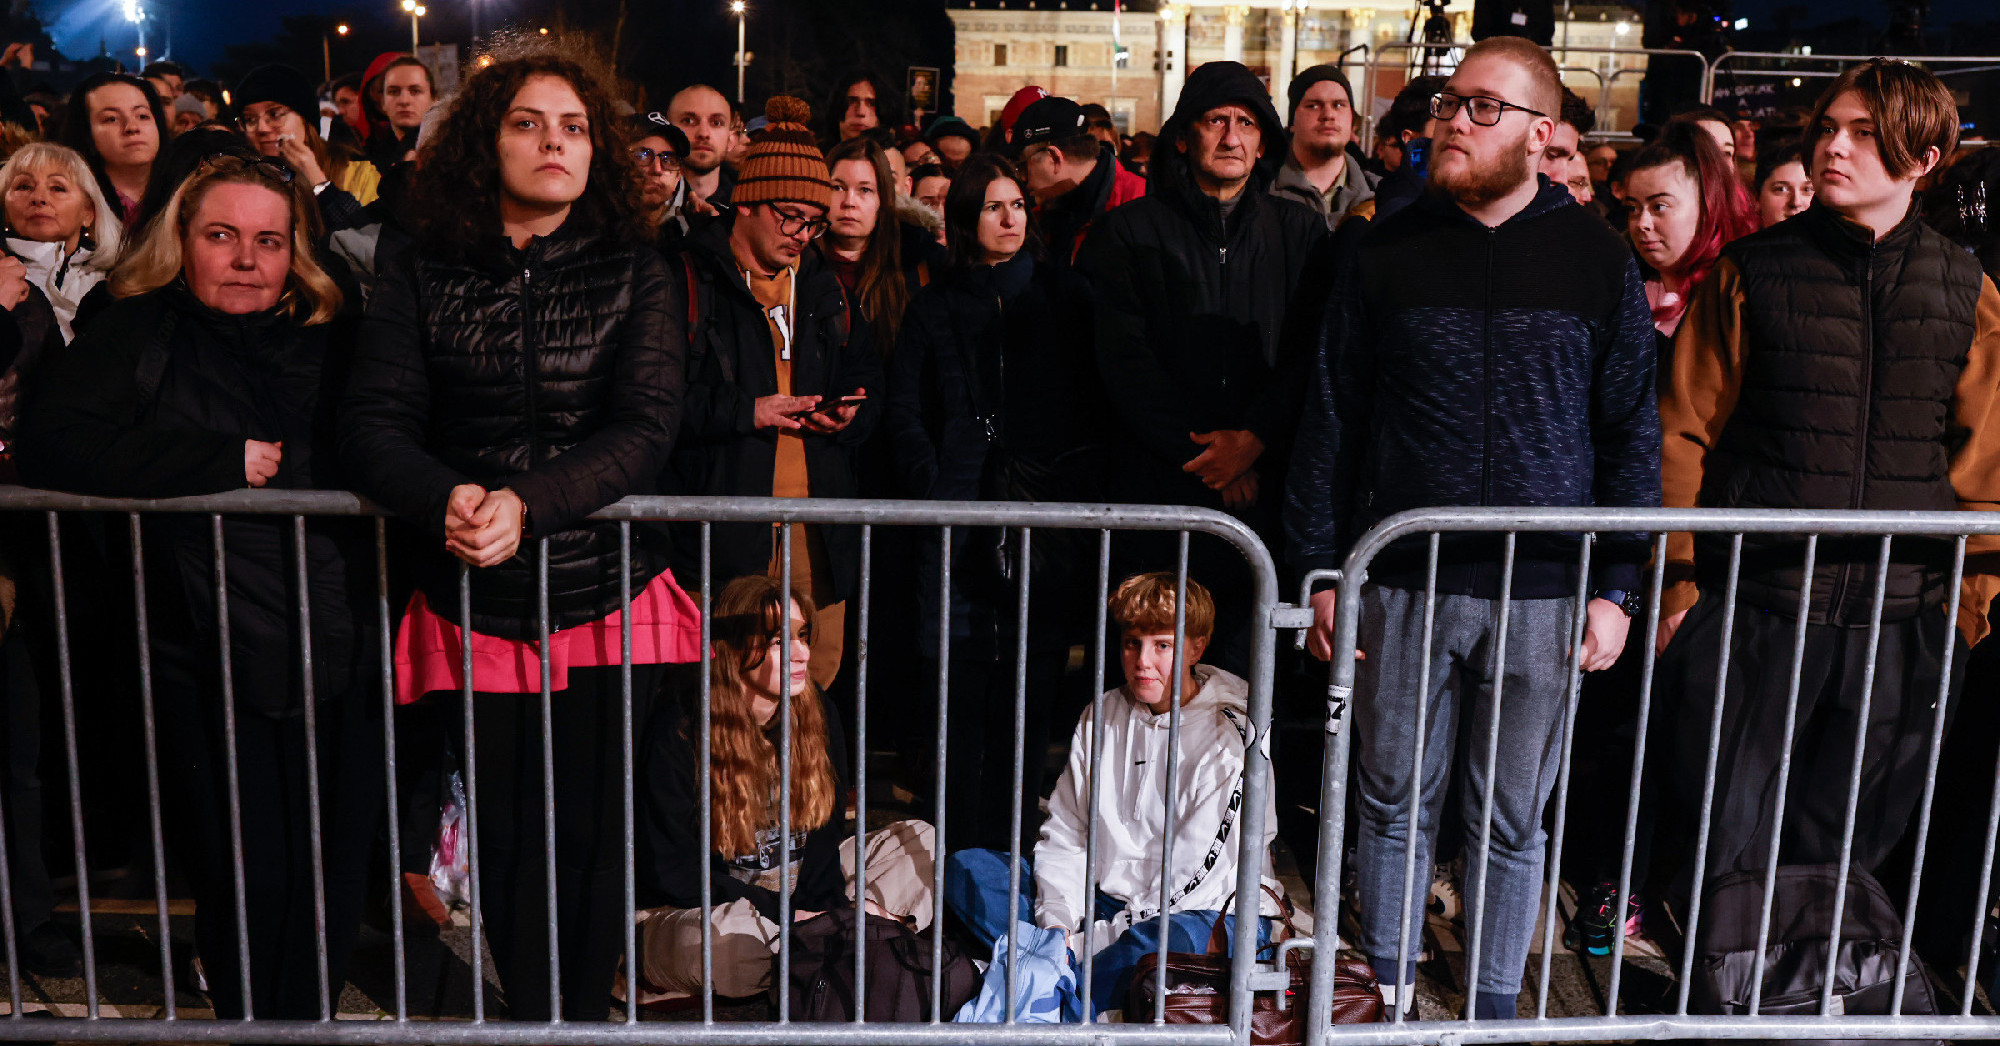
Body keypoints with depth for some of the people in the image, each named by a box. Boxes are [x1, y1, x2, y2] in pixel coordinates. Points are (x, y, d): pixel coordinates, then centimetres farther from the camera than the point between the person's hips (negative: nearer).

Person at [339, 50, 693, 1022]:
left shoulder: (637, 276, 0)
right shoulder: (421, 277, 3)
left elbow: (645, 430, -10)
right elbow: (373, 426, -4)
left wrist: (529, 502, -26)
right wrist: (445, 497, -26)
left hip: (610, 606, -1)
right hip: (476, 607, 1)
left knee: (588, 833, 8)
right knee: (505, 833, 12)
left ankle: (584, 1021, 28)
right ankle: (529, 1020, 32)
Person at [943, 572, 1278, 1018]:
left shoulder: (1230, 738, -13)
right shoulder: (1101, 716, 6)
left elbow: (1197, 877, -18)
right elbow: (1064, 835, 6)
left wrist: (1085, 944, -19)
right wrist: (1056, 923, -13)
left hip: (1208, 913, -6)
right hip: (1104, 896, 6)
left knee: (1177, 940, -42)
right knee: (965, 868, -8)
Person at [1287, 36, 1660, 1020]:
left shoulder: (1598, 261, 2)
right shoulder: (1385, 253, 3)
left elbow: (1632, 435, 4)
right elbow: (1329, 421, 4)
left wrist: (1615, 587, -1)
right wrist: (1319, 569, 1)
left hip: (1544, 595, 0)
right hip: (1405, 582, 1)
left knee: (1514, 820, 12)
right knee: (1394, 804, 11)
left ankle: (1494, 1006, 29)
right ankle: (1387, 993, 29)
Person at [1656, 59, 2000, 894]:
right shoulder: (1753, 272, 1)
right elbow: (1686, 433, 2)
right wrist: (1680, 575, -2)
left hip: (1900, 626, 2)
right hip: (1753, 608, -2)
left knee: (1848, 843, 12)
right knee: (1724, 839, 4)